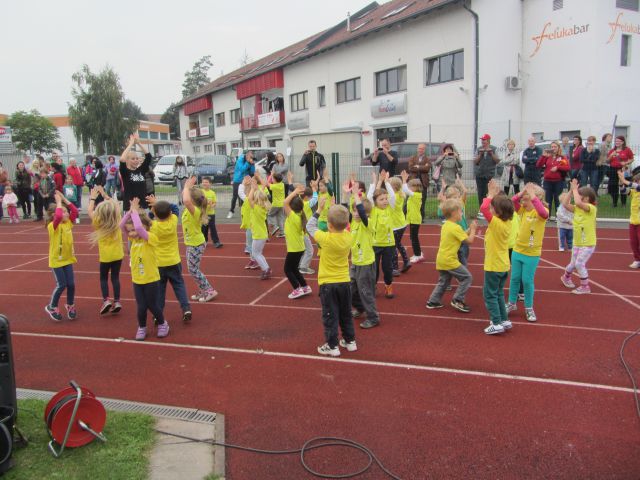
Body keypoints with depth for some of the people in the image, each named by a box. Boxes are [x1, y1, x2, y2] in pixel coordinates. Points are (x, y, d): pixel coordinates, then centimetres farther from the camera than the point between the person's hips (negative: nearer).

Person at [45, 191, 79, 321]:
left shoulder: (68, 223, 3)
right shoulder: (53, 226, -16)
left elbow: (75, 211, -3)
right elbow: (58, 216, -35)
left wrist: (64, 199, -6)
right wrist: (59, 201, -25)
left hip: (68, 259, 6)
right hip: (56, 260, -6)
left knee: (71, 284, 6)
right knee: (61, 285, -2)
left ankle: (70, 305, 27)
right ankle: (51, 307, 19)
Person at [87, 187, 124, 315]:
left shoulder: (99, 223, -10)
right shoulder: (117, 221, -5)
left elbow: (90, 211, 6)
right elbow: (115, 206, 11)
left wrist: (92, 197, 16)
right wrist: (105, 195, 15)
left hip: (105, 255, -2)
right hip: (117, 254, 2)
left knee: (104, 278, 12)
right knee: (115, 277, 10)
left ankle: (106, 300, -3)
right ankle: (117, 301, 5)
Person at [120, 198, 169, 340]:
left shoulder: (151, 238, -16)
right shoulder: (133, 239, 3)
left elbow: (139, 227, -33)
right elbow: (121, 225, -6)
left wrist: (135, 211, -22)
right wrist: (130, 210, -11)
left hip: (151, 280, -5)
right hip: (137, 280, 5)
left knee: (152, 306, 8)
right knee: (141, 307, 7)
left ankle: (162, 324, 32)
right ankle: (141, 328, 30)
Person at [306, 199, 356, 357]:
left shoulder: (325, 238, -19)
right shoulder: (348, 237, -9)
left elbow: (310, 226, -4)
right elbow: (342, 227, 14)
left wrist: (319, 209, 2)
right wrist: (336, 210, 10)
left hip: (327, 283, -4)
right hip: (345, 281, 4)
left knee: (330, 315, 5)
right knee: (346, 313, 19)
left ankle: (332, 346, 11)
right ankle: (350, 341, 29)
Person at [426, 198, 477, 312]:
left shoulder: (445, 225, 10)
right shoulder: (456, 228, -18)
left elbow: (461, 236, 17)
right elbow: (470, 240, -14)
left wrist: (469, 229, 11)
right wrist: (473, 229, -1)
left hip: (441, 259, 9)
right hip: (449, 260, -9)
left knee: (443, 281, 20)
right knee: (467, 277, 0)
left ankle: (433, 301, 21)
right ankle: (457, 300, 1)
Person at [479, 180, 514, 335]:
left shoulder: (495, 222, -22)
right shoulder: (508, 222, 1)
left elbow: (483, 208, -30)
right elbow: (504, 205, 17)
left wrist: (491, 193, -17)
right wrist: (496, 194, 6)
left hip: (493, 266, -8)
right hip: (504, 265, 8)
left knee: (490, 295, 2)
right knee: (499, 293, 20)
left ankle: (497, 324, 2)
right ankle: (504, 320, 25)